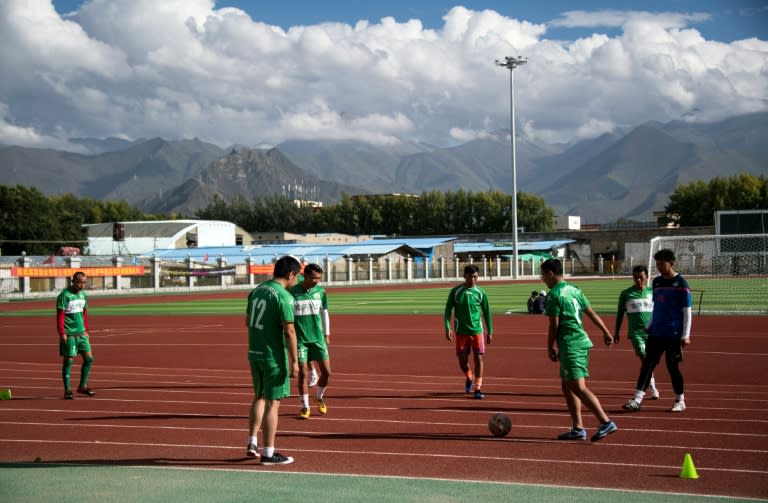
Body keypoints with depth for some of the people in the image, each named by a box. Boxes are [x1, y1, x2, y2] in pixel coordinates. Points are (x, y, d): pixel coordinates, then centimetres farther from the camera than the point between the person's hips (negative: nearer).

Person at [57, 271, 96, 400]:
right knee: (68, 360, -3)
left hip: (81, 333, 7)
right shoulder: (65, 295, -10)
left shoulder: (83, 295, 11)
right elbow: (60, 315, -13)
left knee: (89, 358, 5)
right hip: (69, 334, -7)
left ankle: (82, 386, 19)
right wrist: (62, 333, -17)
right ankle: (67, 390, 5)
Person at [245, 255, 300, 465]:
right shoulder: (283, 296, -16)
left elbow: (247, 321, 17)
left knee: (259, 397, 22)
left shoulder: (257, 290, 8)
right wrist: (294, 361, -15)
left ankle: (252, 443, 23)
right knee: (272, 403, -1)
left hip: (254, 353, 8)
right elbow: (289, 331, -19)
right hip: (274, 357, -8)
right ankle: (268, 453, 4)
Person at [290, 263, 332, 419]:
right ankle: (305, 406, 11)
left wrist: (327, 334, 13)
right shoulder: (293, 293, -9)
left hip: (318, 338, 3)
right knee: (303, 373, -3)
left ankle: (319, 397, 28)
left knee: (326, 372, 2)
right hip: (300, 340, -3)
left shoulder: (320, 291, 2)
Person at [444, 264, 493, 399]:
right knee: (462, 360, 4)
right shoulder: (455, 291, -3)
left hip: (477, 331, 0)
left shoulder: (480, 292, -1)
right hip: (461, 332, 0)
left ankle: (478, 388, 4)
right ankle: (469, 378, 35)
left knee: (478, 358, -3)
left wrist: (490, 331, 7)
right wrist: (447, 328, -11)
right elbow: (448, 309, 0)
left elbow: (486, 312, 7)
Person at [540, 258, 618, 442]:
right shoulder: (574, 290, 14)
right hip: (582, 342, 9)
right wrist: (606, 332, 20)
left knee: (578, 388, -9)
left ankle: (606, 422, -13)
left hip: (570, 345, -9)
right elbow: (591, 313, 16)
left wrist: (550, 348, -1)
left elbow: (554, 325, -12)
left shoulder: (554, 295, -12)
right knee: (567, 386, 15)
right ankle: (577, 429, 15)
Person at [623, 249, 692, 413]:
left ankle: (680, 400, 16)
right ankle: (638, 399, -6)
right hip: (655, 332, 5)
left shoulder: (681, 283, -7)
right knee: (647, 364, -2)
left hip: (673, 334, -5)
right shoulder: (657, 281, 12)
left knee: (673, 367, 1)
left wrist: (686, 335, -12)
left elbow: (687, 311, -7)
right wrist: (649, 325, 14)